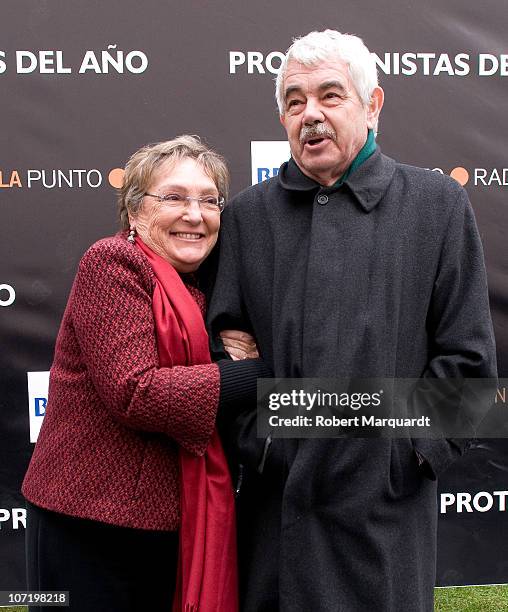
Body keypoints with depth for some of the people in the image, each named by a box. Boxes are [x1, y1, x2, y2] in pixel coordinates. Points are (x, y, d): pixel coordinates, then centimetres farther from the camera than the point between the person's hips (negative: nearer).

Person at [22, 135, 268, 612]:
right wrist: (256, 373, -18)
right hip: (91, 520, -7)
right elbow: (133, 394, -22)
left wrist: (241, 357, -4)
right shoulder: (112, 262, -12)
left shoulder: (199, 287, 10)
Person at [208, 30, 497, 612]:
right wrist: (254, 440, -3)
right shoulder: (247, 215, 6)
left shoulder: (438, 204, 2)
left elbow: (467, 355, 1)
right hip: (272, 498, 2)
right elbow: (220, 342, 6)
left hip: (383, 504, -1)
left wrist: (413, 451, -4)